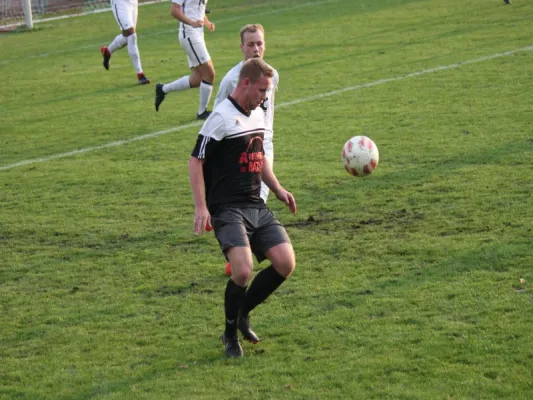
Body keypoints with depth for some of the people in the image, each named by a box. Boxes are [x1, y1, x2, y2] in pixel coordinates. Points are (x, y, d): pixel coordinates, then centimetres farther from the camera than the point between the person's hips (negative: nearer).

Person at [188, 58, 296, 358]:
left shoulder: (258, 114, 13)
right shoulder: (222, 117, -12)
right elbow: (196, 161, -11)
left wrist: (278, 189, 19)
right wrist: (201, 207, -18)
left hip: (257, 207, 8)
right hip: (228, 209, -8)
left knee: (286, 264, -4)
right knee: (243, 271, -23)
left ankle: (242, 314, 18)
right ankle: (231, 335, 1)